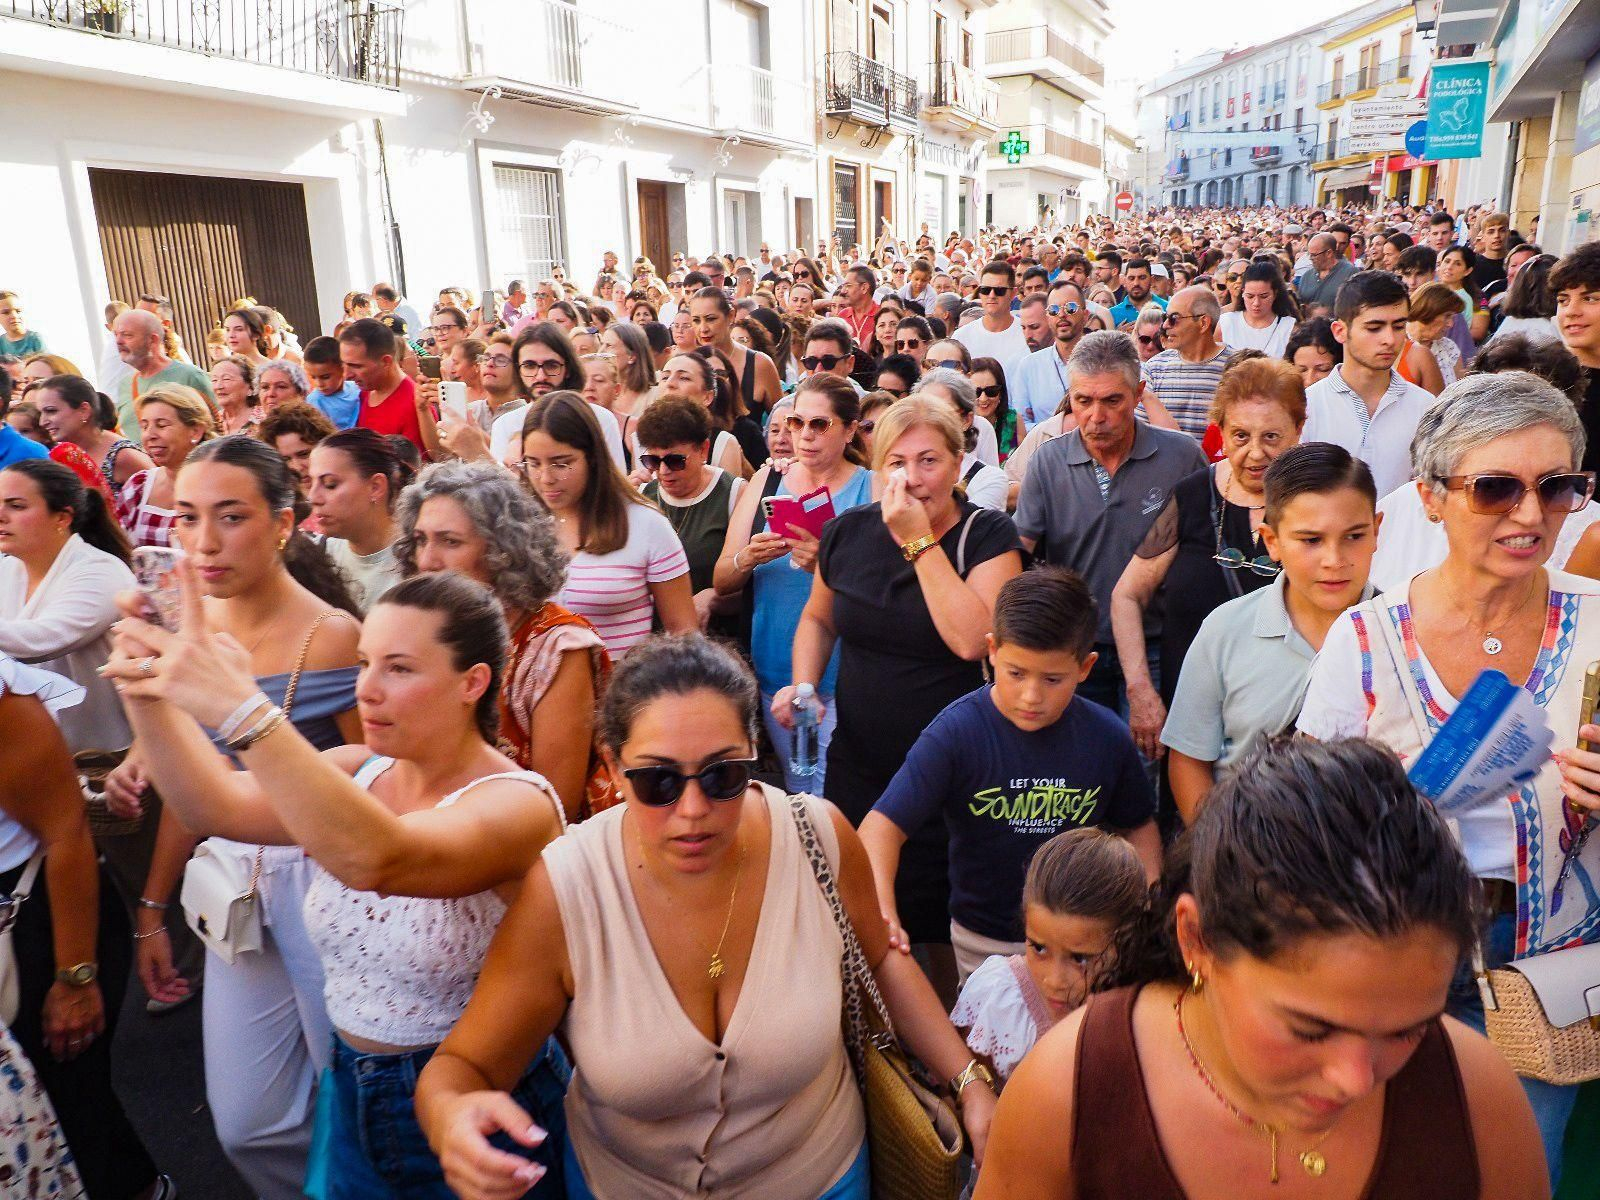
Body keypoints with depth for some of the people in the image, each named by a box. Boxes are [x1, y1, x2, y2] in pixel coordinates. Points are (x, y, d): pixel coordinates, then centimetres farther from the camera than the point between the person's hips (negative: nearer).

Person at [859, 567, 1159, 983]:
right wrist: (880, 912, -43)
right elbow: (883, 825, -27)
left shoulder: (1107, 737, -10)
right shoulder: (957, 733, -21)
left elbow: (1139, 826, 6)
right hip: (985, 944, -2)